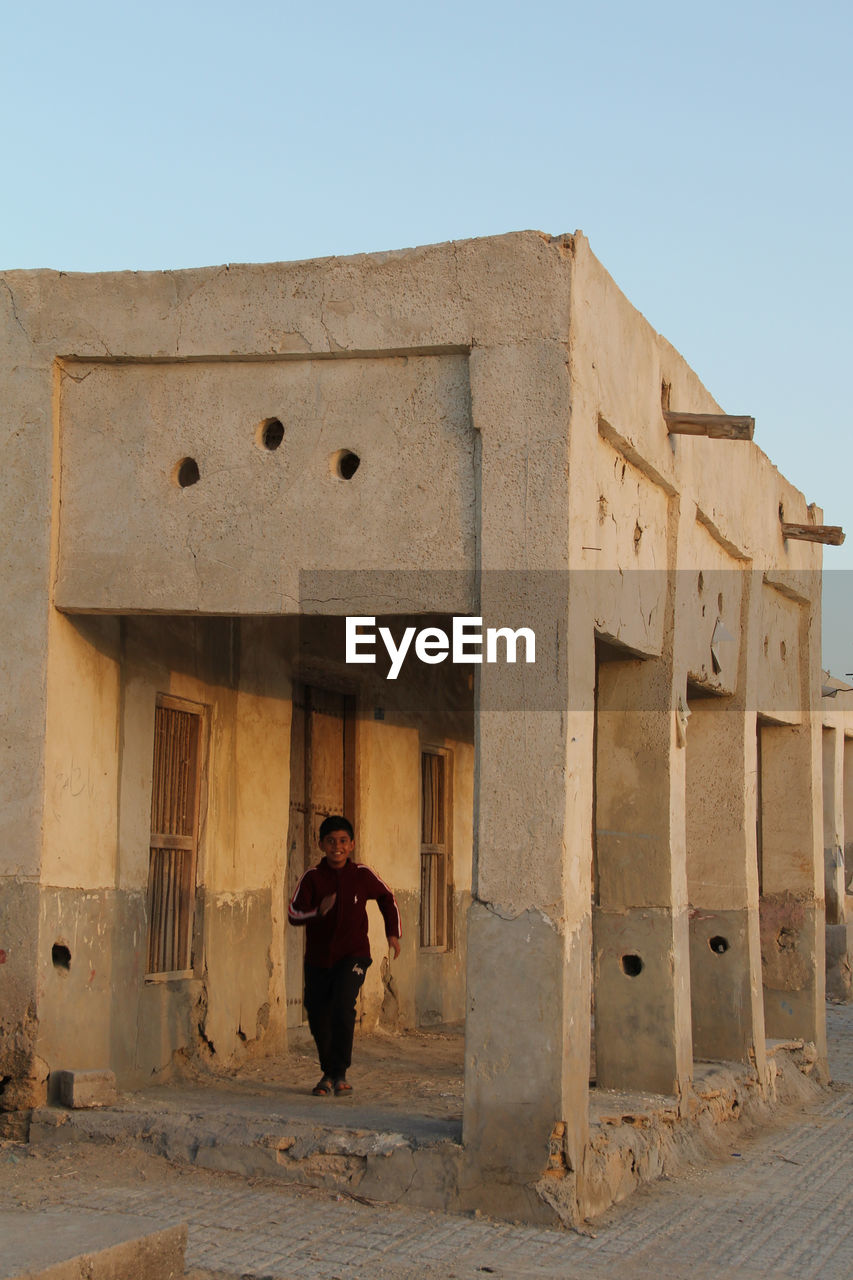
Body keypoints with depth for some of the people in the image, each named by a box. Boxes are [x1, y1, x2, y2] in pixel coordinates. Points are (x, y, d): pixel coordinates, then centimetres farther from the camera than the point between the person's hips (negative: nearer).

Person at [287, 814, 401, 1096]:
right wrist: (318, 911, -31)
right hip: (318, 959, 2)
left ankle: (340, 1073, -13)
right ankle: (328, 1073, 29)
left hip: (353, 955, -2)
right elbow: (293, 913, -13)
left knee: (343, 1007, -23)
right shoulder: (313, 877, -8)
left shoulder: (362, 875, -5)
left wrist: (393, 932, 8)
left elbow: (387, 898, 13)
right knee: (318, 1017, 6)